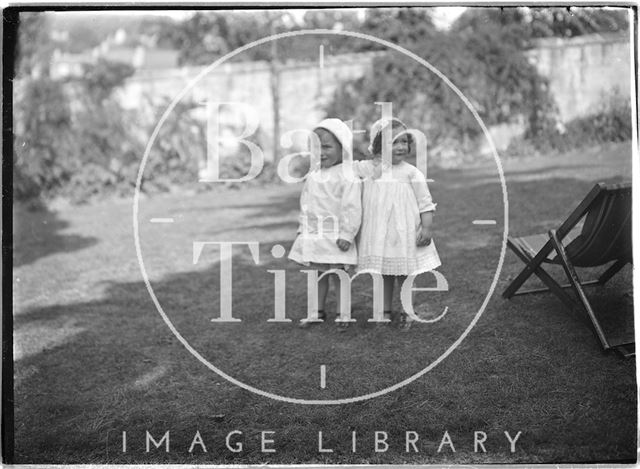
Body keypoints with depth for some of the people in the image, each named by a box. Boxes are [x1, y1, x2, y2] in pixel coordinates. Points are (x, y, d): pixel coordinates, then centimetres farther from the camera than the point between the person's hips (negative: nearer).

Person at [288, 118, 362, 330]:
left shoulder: (347, 176, -15)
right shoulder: (314, 173, 9)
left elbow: (352, 208, -18)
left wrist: (347, 234, -20)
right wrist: (303, 228, 18)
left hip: (335, 236, -7)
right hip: (313, 234, 7)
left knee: (337, 274, 1)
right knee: (318, 273, 15)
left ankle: (341, 313, 14)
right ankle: (318, 311, 26)